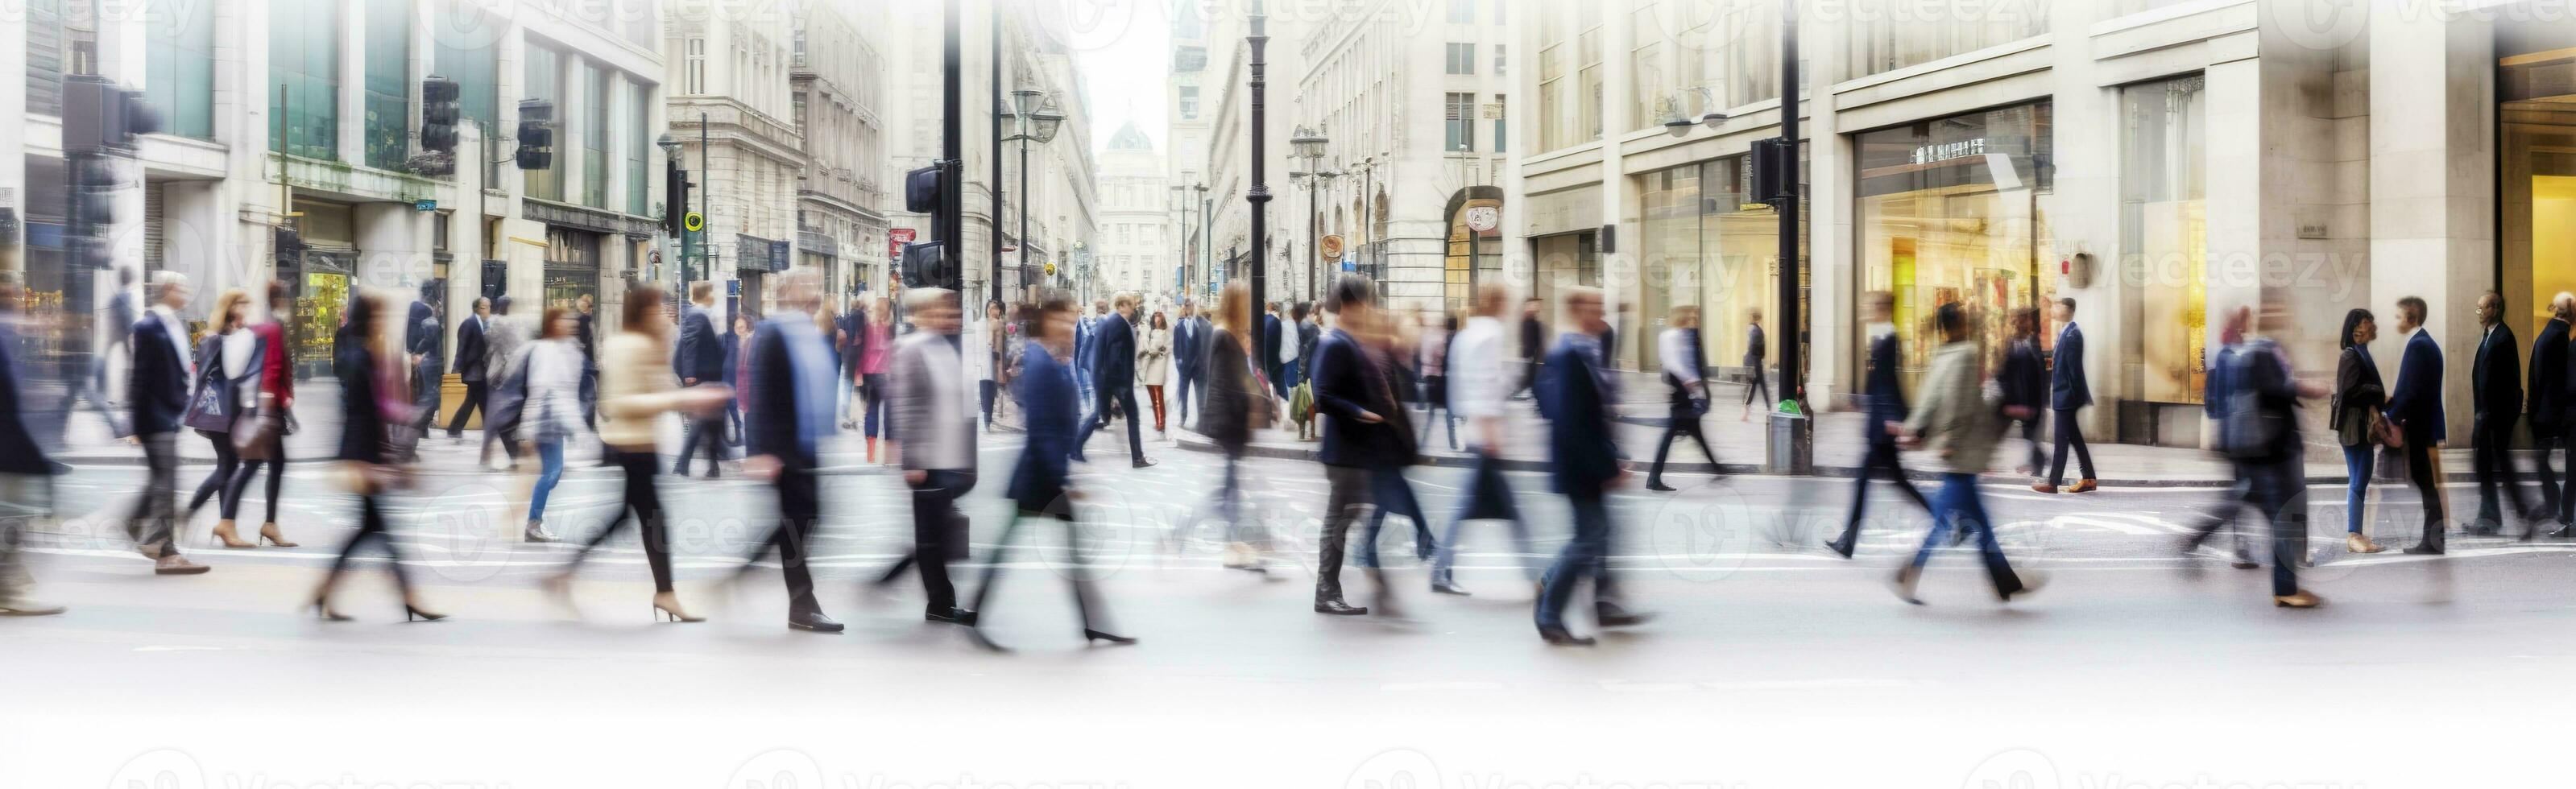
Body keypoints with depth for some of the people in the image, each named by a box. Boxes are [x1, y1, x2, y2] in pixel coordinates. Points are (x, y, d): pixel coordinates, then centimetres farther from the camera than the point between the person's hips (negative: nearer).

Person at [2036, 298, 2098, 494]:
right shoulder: (2065, 332, 11)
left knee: (2062, 439, -4)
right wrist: (2053, 364, 3)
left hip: (2067, 395, -10)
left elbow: (2075, 367, -19)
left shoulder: (2072, 334, -17)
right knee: (2074, 437, 13)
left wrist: (2075, 395, -18)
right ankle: (2088, 479, 19)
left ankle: (2053, 482, -1)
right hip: (2064, 395, 10)